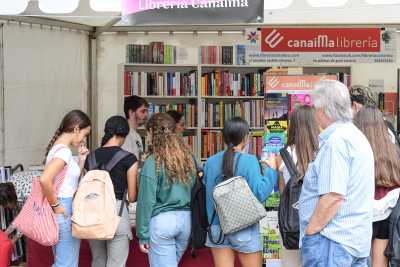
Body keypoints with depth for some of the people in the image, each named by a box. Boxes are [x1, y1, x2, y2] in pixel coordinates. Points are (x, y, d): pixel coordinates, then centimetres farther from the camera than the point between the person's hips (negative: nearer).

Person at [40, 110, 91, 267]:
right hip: (65, 213, -10)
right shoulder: (64, 151, -18)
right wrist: (56, 205, -21)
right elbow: (45, 180, -32)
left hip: (64, 212, 10)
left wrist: (81, 159, 11)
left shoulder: (58, 147, 12)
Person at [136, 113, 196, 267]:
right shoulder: (189, 158, 3)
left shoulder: (152, 162, -11)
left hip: (162, 221, -5)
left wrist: (142, 234, -4)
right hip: (186, 219, 5)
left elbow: (146, 201, -10)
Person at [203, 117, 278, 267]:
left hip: (217, 227, 4)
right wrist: (271, 169, -8)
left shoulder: (211, 161, 2)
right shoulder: (249, 160, -13)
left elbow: (207, 191, 9)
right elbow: (259, 194, -19)